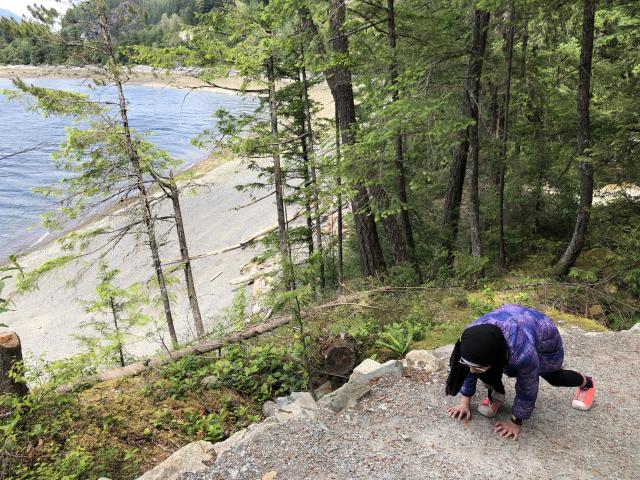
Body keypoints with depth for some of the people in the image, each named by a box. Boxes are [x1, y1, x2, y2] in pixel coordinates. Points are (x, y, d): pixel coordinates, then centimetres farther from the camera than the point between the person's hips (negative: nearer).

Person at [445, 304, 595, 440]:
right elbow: (468, 372, -13)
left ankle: (586, 382, 53)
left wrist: (516, 423, -17)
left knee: (555, 377, 21)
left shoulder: (522, 353, -48)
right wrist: (464, 402, -11)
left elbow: (527, 391, -27)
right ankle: (497, 395, 7)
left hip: (544, 334, -3)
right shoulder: (470, 337, -35)